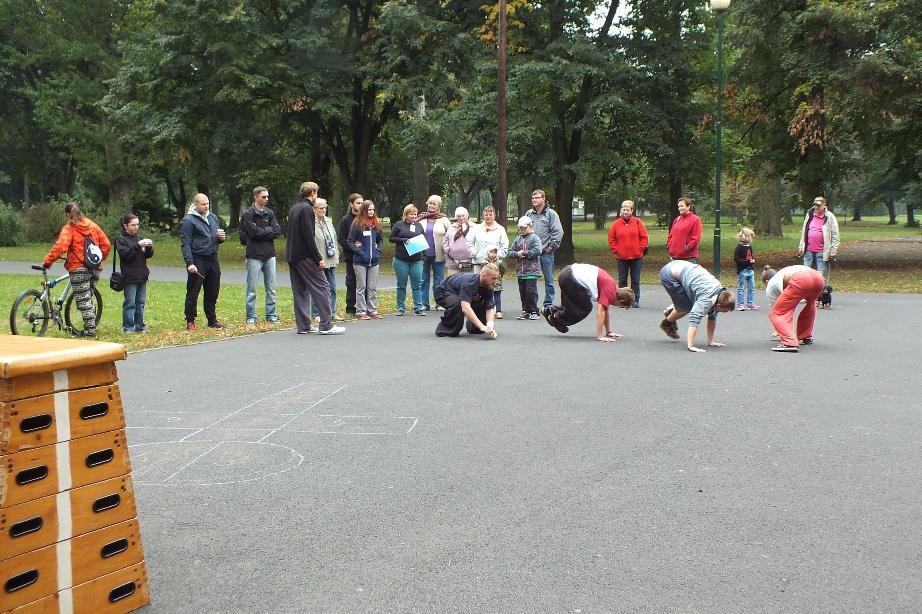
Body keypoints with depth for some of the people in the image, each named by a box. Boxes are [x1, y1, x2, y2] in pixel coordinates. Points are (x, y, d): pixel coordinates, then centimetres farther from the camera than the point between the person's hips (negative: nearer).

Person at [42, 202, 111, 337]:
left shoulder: (69, 228, -9)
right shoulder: (92, 225, 7)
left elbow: (60, 247, -21)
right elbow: (106, 244, 7)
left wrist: (47, 261, -12)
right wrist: (101, 258, 22)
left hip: (78, 269, -6)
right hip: (95, 269, 6)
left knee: (83, 301, 0)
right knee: (88, 298, 18)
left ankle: (90, 330, 0)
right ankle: (91, 326, 19)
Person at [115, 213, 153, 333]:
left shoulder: (138, 238, 16)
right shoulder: (121, 239, -2)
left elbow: (148, 255, 14)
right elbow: (124, 253, -19)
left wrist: (149, 247, -7)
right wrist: (138, 245, -25)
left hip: (142, 276, 6)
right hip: (130, 277, -6)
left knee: (140, 302, 9)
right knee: (130, 302, -5)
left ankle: (139, 325, 17)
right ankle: (128, 326, 1)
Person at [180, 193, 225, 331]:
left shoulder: (213, 217, 14)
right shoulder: (188, 221, -8)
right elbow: (185, 244, -13)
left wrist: (221, 238, 1)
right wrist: (189, 263, -21)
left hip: (213, 259, 7)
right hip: (198, 261, -7)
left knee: (213, 293, 12)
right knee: (193, 293, -2)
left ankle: (212, 320, 22)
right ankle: (190, 322, 6)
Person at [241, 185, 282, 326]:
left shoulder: (269, 213, 10)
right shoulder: (248, 214, -5)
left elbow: (278, 230, -1)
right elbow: (254, 232, -17)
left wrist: (262, 232, -11)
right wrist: (269, 230, -5)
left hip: (269, 254, 5)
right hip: (254, 255, -5)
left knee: (271, 288, 9)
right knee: (251, 289, 1)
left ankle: (271, 315, 18)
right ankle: (251, 317, 7)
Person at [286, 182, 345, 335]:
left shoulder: (294, 208, 17)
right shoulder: (307, 209, -12)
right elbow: (309, 236, -19)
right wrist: (318, 258, -17)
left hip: (292, 256, 9)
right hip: (305, 256, -9)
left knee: (300, 291, 10)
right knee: (322, 286, -5)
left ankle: (303, 326, 10)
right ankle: (326, 325, -7)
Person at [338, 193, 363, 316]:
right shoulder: (346, 220, 1)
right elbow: (341, 239, -3)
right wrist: (352, 246, -15)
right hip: (351, 256, -2)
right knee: (351, 283, 3)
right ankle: (350, 309, 10)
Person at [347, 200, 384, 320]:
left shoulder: (377, 223, 8)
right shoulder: (357, 224, -7)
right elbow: (350, 241, -5)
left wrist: (378, 250, 7)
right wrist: (357, 250, -14)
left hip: (374, 260, 5)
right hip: (360, 261, -4)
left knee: (373, 287, 9)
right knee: (361, 287, 2)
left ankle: (372, 310, 15)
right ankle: (361, 311, 6)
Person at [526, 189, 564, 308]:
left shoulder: (551, 214, -2)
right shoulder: (528, 214, 9)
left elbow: (558, 232, -6)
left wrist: (552, 246, -9)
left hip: (546, 253, -3)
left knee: (549, 280, 3)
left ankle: (548, 305, 10)